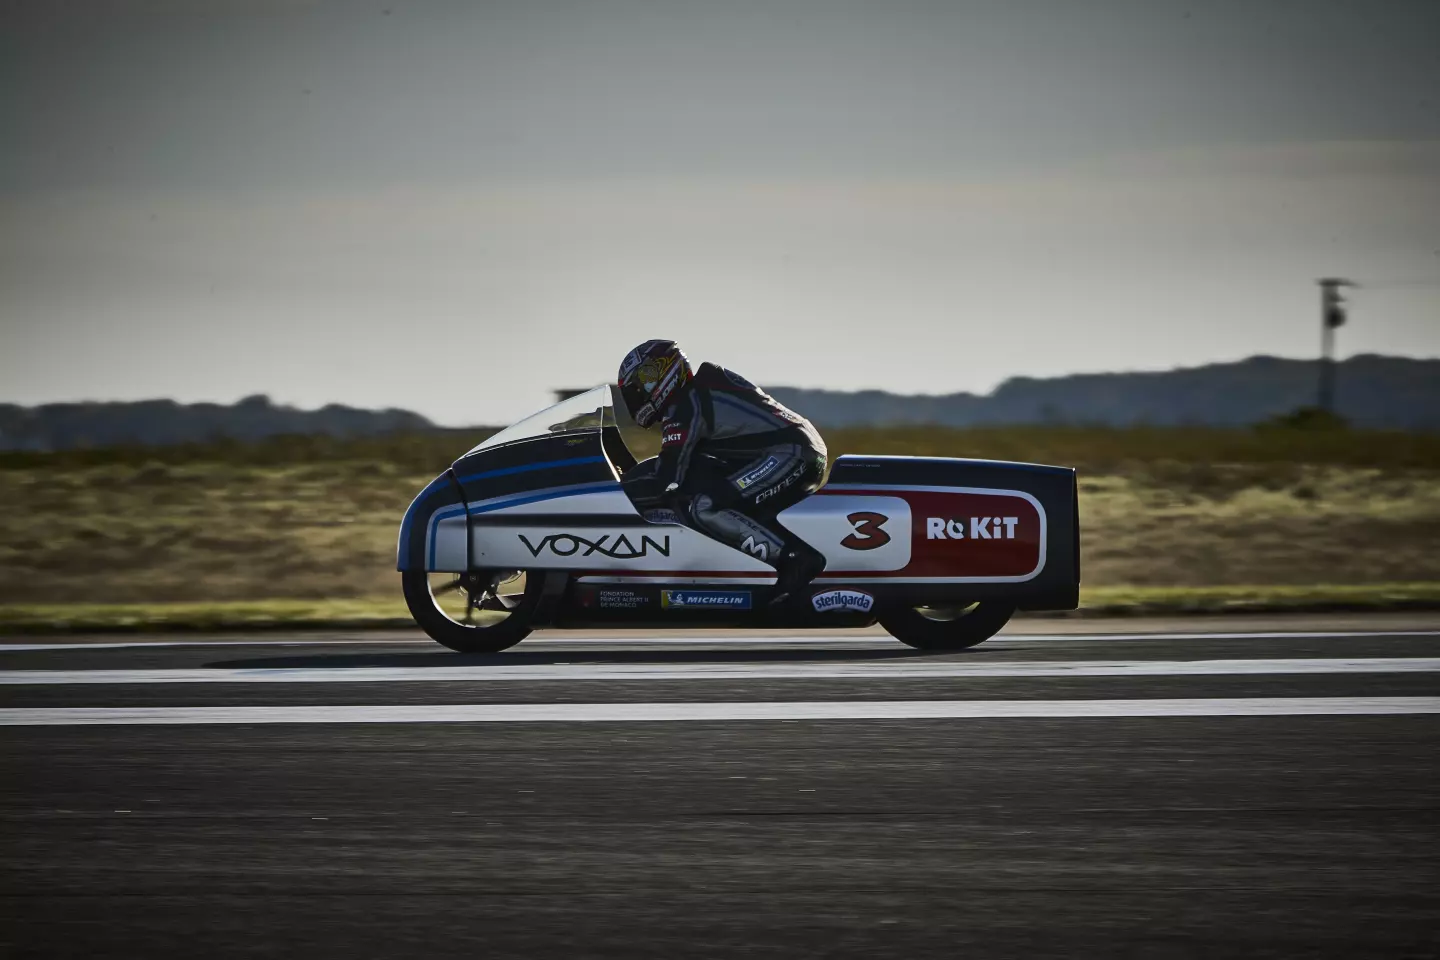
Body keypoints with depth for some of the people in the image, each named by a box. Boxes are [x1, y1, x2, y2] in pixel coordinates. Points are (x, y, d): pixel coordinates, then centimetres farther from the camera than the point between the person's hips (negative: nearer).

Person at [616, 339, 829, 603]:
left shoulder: (684, 409, -8)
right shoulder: (704, 390, 23)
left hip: (791, 454, -11)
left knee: (706, 507, -24)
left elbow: (668, 479, -13)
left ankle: (798, 560, -28)